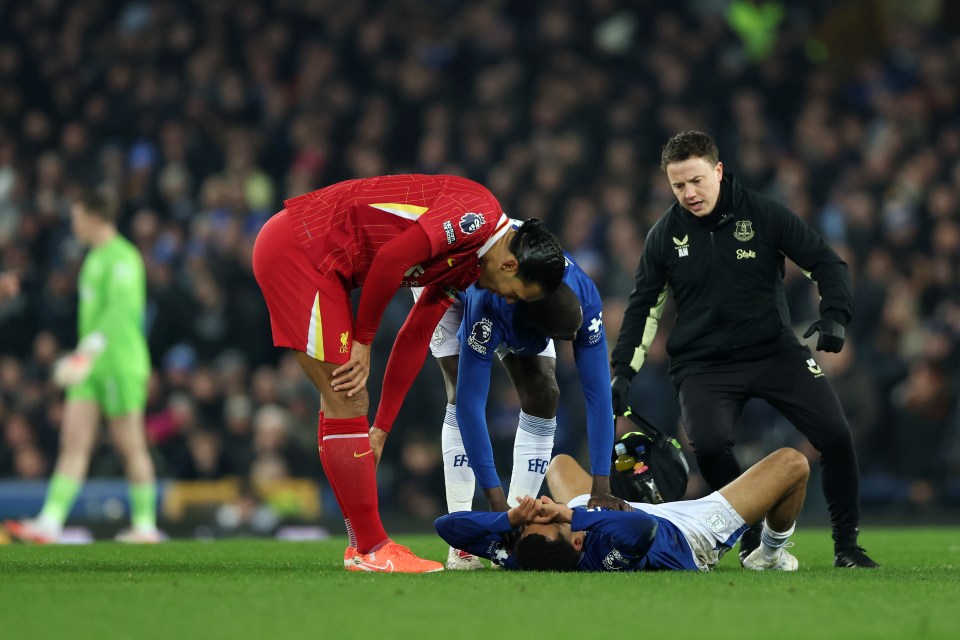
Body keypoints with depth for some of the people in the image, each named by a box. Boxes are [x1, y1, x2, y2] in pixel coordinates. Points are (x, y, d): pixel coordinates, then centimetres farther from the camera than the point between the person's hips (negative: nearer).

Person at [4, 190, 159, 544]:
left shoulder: (122, 257, -12)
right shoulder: (95, 258, 17)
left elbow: (120, 310, -23)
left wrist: (87, 353, -30)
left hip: (120, 364, -9)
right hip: (92, 367, 9)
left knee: (130, 445, -3)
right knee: (74, 441, -1)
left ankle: (145, 524, 6)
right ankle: (50, 521, -8)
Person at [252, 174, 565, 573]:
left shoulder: (466, 270, 15)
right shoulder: (479, 214, -15)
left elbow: (415, 338, 18)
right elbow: (392, 259, -21)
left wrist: (381, 428, 18)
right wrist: (364, 339, -9)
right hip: (298, 248, -10)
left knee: (342, 402, 15)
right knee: (347, 403, -7)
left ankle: (363, 543, 23)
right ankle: (370, 550, -1)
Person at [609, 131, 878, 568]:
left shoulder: (762, 214, -5)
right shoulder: (665, 236, 0)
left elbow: (826, 263, -2)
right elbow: (643, 306, 9)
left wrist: (833, 316, -18)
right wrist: (622, 371, 2)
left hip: (776, 351, 0)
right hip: (703, 364, 0)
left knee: (836, 435, -12)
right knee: (709, 444, -27)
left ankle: (846, 545, 7)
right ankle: (754, 540, -5)